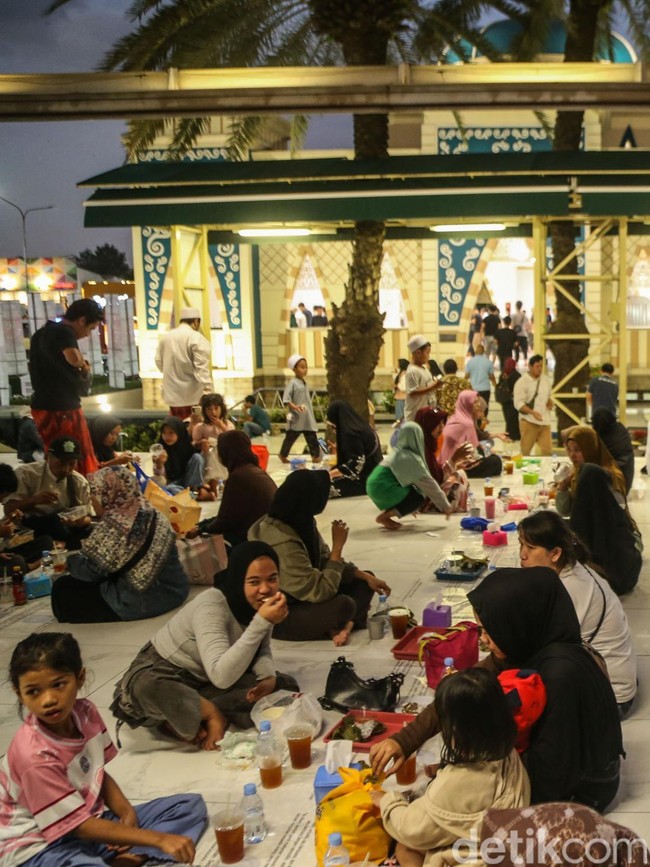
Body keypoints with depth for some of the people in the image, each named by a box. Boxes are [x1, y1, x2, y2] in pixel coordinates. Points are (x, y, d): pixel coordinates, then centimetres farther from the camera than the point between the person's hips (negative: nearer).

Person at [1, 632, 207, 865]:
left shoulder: (84, 712, -5)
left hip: (90, 819, 9)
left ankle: (122, 857, -14)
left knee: (191, 805, 2)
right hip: (41, 847, -8)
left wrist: (127, 813, -8)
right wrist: (159, 839, -26)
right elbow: (80, 825, -23)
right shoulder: (34, 755, -26)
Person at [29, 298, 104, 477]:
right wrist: (84, 366, -11)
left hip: (43, 406, 9)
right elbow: (74, 358, -34)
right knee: (82, 464, -5)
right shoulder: (64, 332, -13)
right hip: (62, 409, -9)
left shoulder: (42, 333, 16)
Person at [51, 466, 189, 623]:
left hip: (143, 601, -8)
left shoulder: (113, 525, -19)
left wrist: (73, 558, 9)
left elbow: (89, 571, -12)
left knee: (62, 589, 8)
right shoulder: (153, 514, 4)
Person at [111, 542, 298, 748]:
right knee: (147, 688, -41)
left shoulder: (262, 601, -12)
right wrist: (261, 622, -46)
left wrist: (269, 676, -23)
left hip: (207, 681, 7)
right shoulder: (211, 606, -32)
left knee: (285, 686, -15)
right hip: (164, 671, -7)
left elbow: (261, 650, 0)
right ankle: (213, 715, -15)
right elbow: (221, 677, -42)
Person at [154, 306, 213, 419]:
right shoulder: (196, 338, -11)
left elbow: (159, 362, 15)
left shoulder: (165, 337, 8)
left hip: (173, 394, 6)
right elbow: (201, 366, -19)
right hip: (193, 394, -6)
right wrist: (208, 389, -23)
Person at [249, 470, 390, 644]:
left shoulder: (300, 523, -6)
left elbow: (325, 561, 7)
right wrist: (338, 546, -22)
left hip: (300, 598, 10)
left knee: (362, 582, 6)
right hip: (281, 615, -10)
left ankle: (344, 623, -15)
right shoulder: (283, 543, -32)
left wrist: (366, 576, 0)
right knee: (343, 606, -31)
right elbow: (320, 592, -28)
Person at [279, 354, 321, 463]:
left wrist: (311, 415, 16)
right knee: (290, 437, 5)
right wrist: (294, 407, -30)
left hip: (308, 417, 7)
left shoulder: (305, 383, 12)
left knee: (312, 437, 3)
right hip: (296, 417, -7)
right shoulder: (292, 383, -11)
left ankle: (316, 455, 8)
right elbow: (286, 399, -17)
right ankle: (283, 455, 17)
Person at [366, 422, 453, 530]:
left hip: (375, 485, 9)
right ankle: (384, 516, -6)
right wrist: (446, 506, -1)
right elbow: (428, 483, -9)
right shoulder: (411, 458, -11)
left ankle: (386, 512, 7)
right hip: (382, 489, -9)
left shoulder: (399, 452, 16)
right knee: (419, 499, -3)